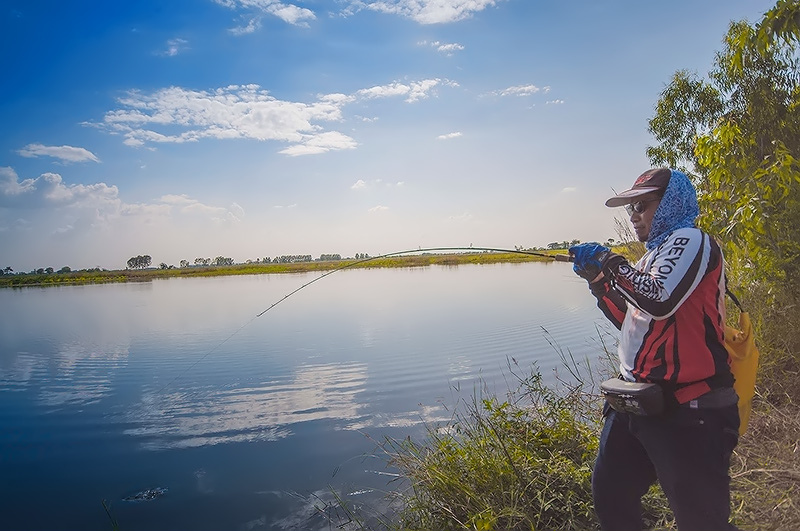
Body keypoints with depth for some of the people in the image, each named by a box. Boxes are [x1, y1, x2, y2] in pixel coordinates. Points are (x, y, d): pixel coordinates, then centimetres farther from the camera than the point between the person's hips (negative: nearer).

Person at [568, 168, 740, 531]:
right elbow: (631, 322, 21)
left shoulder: (691, 241, -8)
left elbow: (660, 301, -25)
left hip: (686, 411, -9)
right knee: (609, 498, 18)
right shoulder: (654, 256, 18)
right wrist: (598, 278, 11)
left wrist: (611, 263, -13)